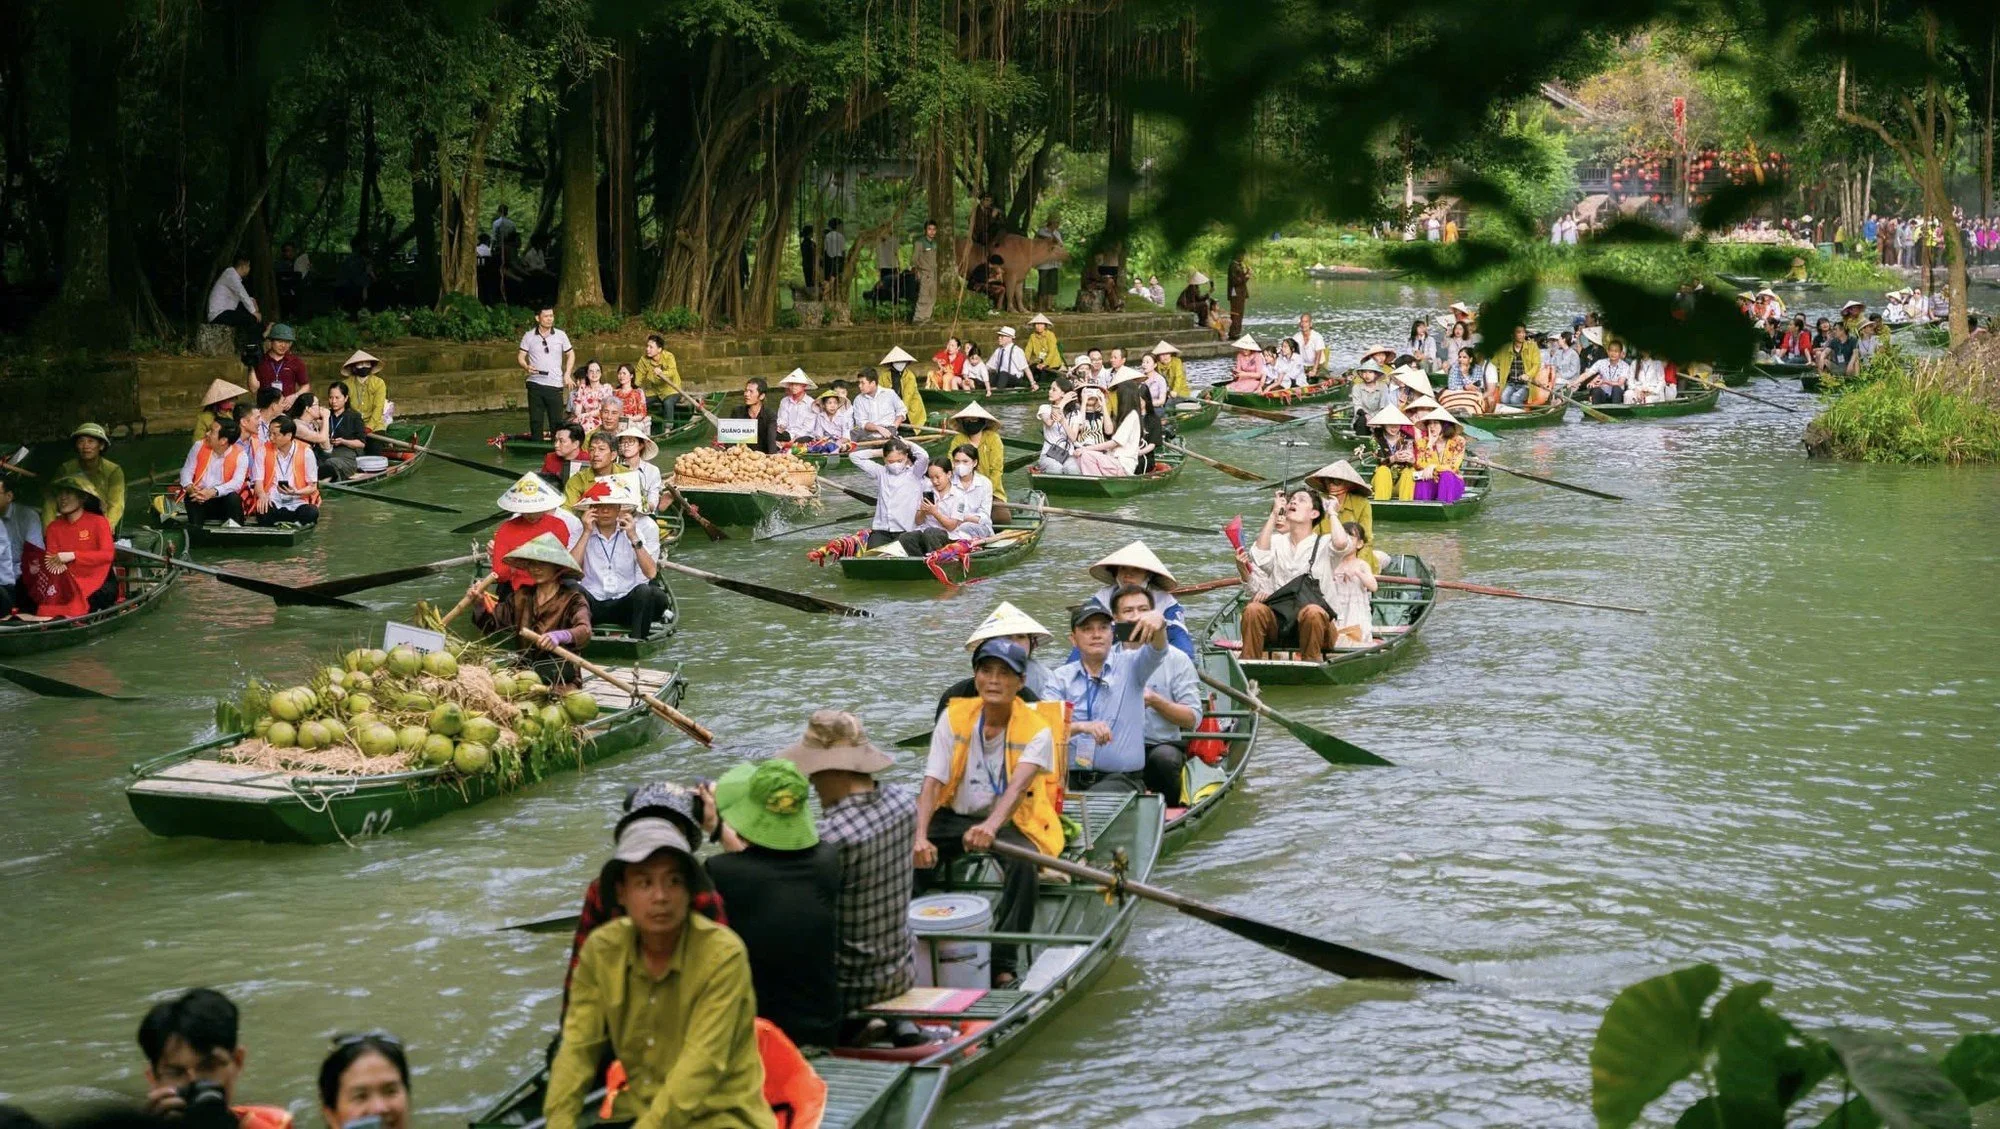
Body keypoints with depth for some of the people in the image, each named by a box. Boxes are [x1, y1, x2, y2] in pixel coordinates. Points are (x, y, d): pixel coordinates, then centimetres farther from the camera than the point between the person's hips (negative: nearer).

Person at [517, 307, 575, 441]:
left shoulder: (560, 335, 4)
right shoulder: (529, 336, 3)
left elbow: (570, 355, 14)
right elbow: (520, 356, 5)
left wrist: (567, 374, 3)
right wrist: (526, 367, -17)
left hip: (555, 385, 0)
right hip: (535, 384, 0)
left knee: (556, 421, 1)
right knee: (535, 420, 3)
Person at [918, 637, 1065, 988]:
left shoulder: (1036, 729, -10)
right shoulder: (954, 718, -2)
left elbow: (1017, 786, -27)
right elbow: (932, 784, -10)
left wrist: (991, 826, -48)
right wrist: (920, 837, -28)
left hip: (1011, 822, -3)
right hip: (955, 817, 3)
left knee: (1022, 862, -34)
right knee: (913, 858, -24)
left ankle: (1004, 965, -25)